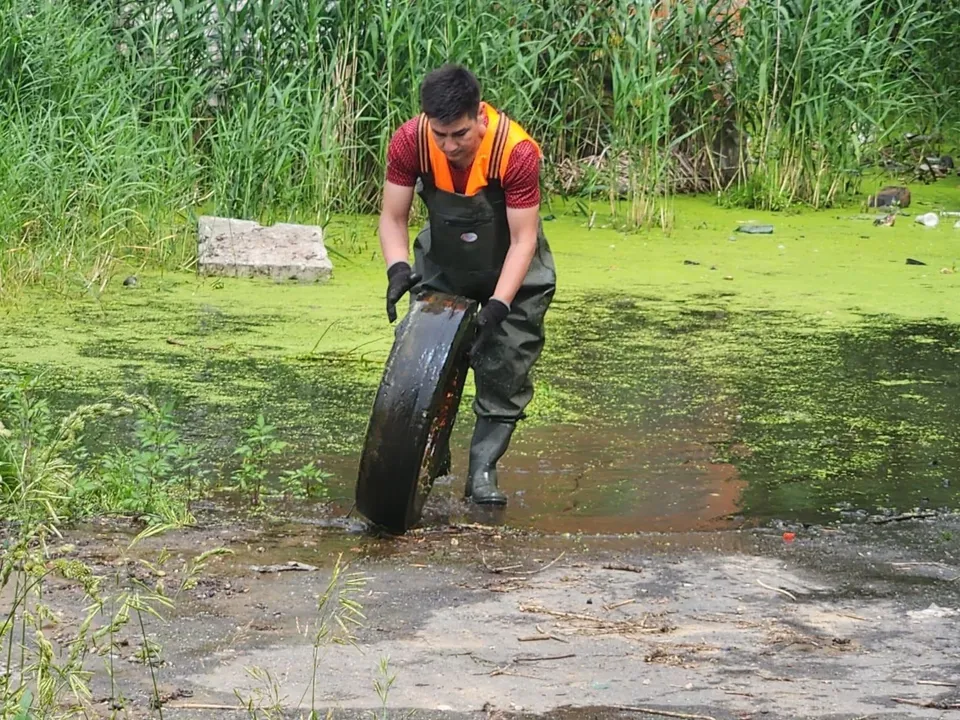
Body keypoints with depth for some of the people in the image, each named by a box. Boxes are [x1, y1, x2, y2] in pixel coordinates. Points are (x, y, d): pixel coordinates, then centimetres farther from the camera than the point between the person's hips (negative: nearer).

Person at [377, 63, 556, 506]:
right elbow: (393, 217, -17)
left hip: (511, 270, -3)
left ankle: (483, 471, 3)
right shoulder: (409, 143, -27)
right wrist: (398, 268, -36)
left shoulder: (516, 150, -35)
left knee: (505, 367, -6)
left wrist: (499, 304, -36)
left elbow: (523, 239, -28)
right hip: (441, 266, 3)